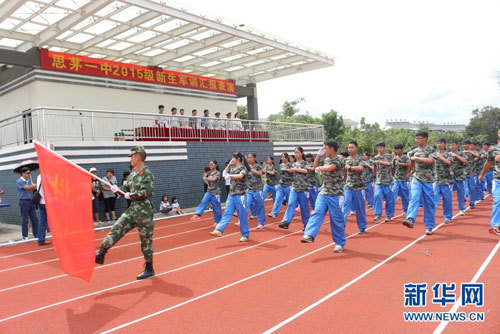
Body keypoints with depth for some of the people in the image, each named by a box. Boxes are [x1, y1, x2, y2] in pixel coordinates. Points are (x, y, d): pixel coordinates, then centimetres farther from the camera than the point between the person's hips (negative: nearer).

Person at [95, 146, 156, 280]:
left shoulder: (147, 174, -14)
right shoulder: (132, 174, 12)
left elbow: (148, 192, -27)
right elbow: (127, 188, 21)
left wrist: (131, 195, -18)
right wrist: (117, 189, 1)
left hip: (144, 213, -8)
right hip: (132, 211, 8)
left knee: (146, 241, 2)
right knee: (116, 229, -4)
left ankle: (149, 269, 16)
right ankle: (101, 254, -4)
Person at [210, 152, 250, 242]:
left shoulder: (243, 168, -8)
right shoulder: (233, 168, 14)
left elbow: (240, 176, -28)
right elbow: (225, 172, 30)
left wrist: (230, 175, -30)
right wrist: (229, 164, 17)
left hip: (240, 195, -7)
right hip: (231, 194, 7)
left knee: (242, 216, 0)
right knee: (227, 213, -2)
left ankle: (245, 235, 11)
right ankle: (219, 230, -9)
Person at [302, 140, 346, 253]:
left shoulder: (338, 160, -14)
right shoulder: (326, 159, 11)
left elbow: (328, 168, -33)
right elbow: (315, 166, 24)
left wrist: (319, 167, -12)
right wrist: (319, 155, 11)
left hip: (334, 195, -6)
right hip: (323, 193, 7)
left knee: (336, 219, 2)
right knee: (317, 213, -9)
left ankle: (340, 243, 15)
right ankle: (309, 235, -17)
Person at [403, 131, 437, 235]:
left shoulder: (431, 150, -4)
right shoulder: (414, 151, 9)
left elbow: (430, 160, -23)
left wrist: (417, 158, -19)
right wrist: (409, 172, 33)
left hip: (428, 180, -3)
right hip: (416, 179, 3)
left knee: (429, 204, 4)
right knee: (414, 198, -19)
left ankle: (429, 227, 13)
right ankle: (410, 219, -35)